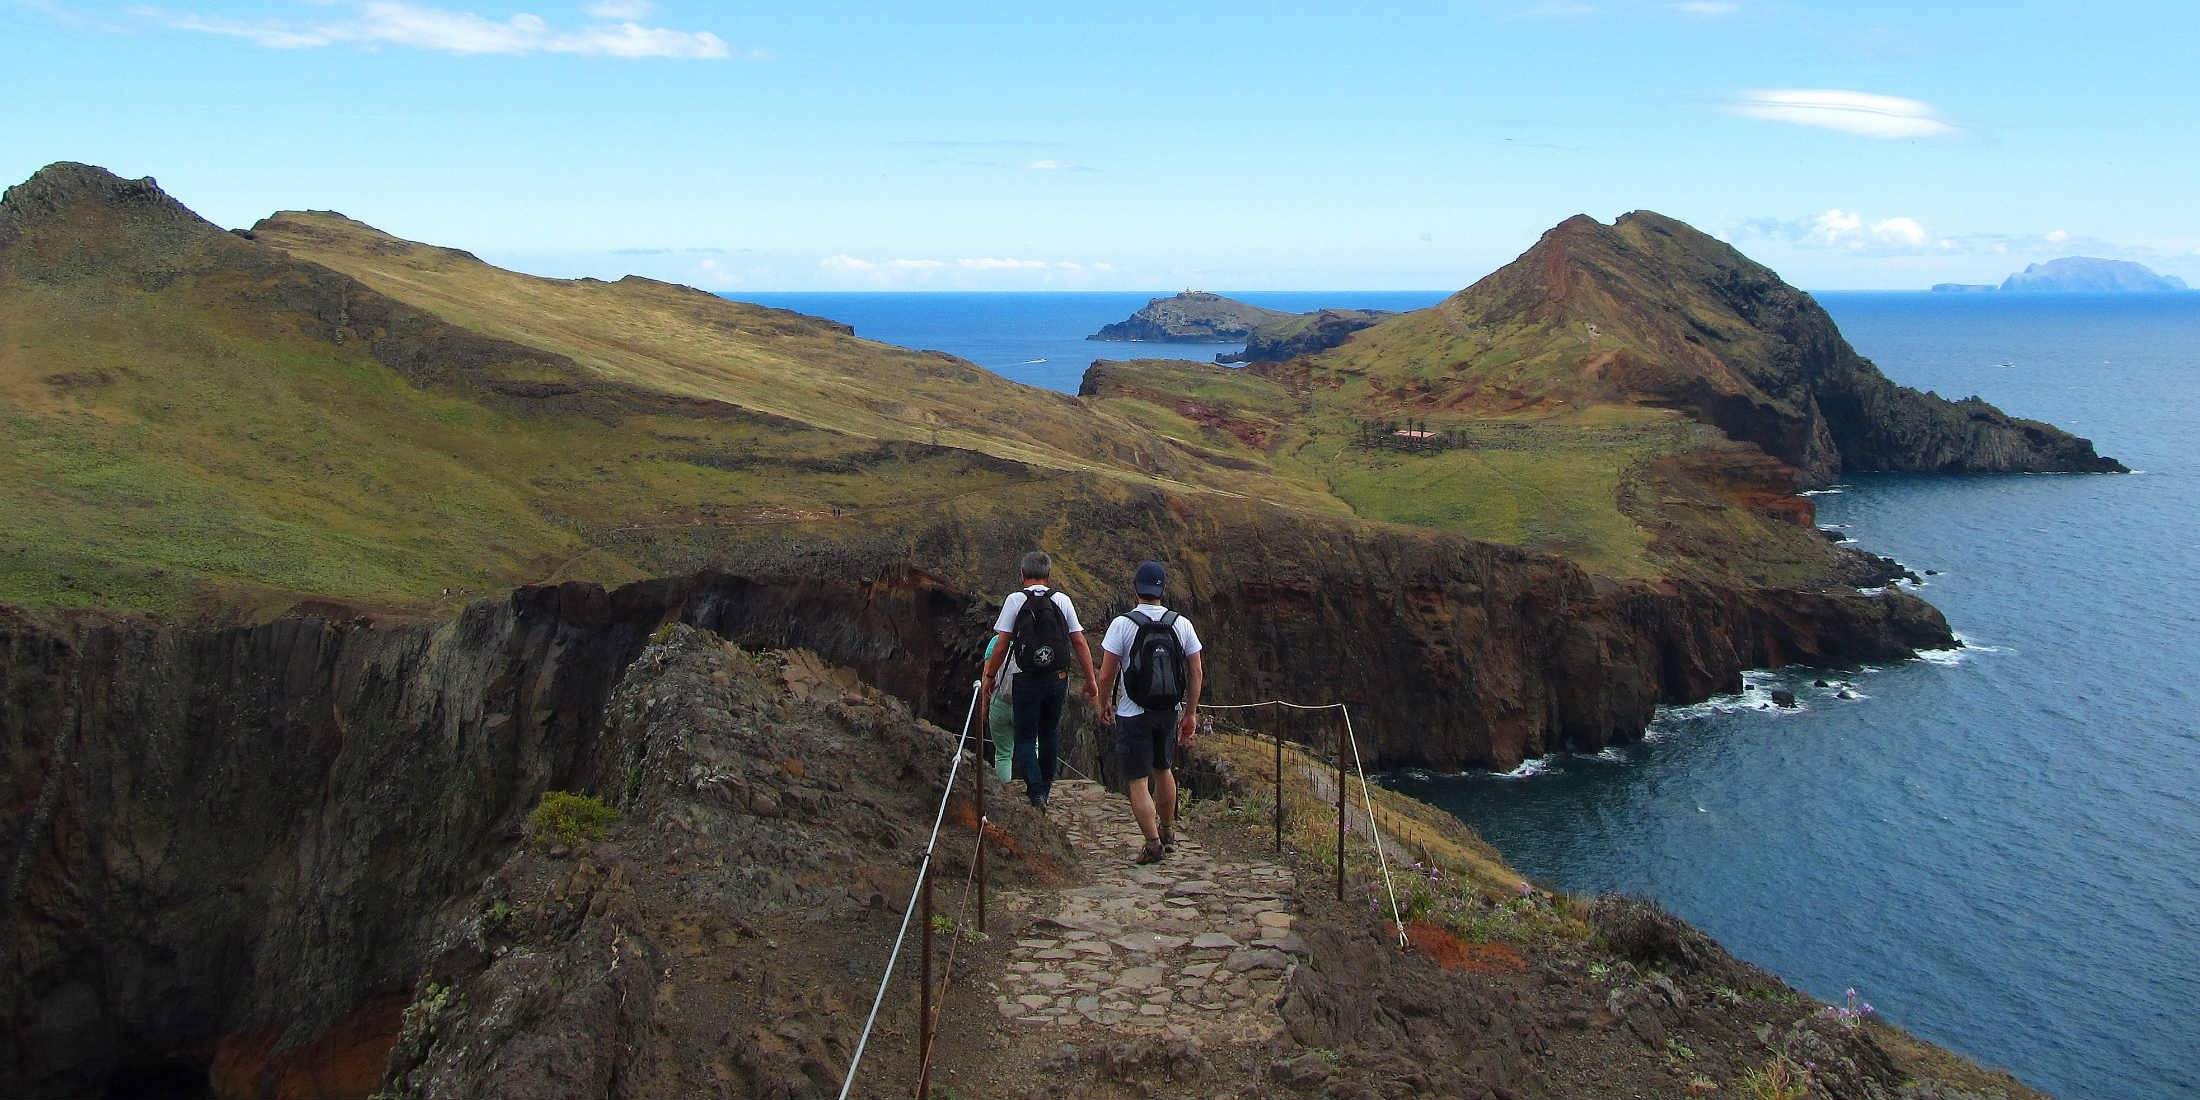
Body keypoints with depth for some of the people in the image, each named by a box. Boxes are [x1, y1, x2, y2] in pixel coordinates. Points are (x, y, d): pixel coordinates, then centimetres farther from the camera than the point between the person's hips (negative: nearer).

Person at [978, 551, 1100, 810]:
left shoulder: (1015, 600, -6)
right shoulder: (1062, 601, 2)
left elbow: (1001, 646, -8)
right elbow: (1080, 644, 1)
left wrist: (988, 680, 1)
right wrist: (1091, 681, 7)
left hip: (1026, 680, -3)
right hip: (1058, 679, 3)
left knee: (1025, 738, 7)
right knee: (1050, 733, 20)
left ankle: (1036, 792, -8)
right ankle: (1045, 787, 28)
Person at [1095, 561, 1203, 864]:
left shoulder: (1122, 624, -14)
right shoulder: (1181, 624, -3)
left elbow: (1107, 674, -13)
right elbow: (1197, 673, 1)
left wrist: (1102, 704, 6)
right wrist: (1191, 713, 11)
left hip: (1133, 714, -4)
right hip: (1169, 712, 4)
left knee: (1138, 781, 1)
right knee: (1164, 770, 23)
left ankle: (1153, 842, -7)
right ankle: (1168, 833, 35)